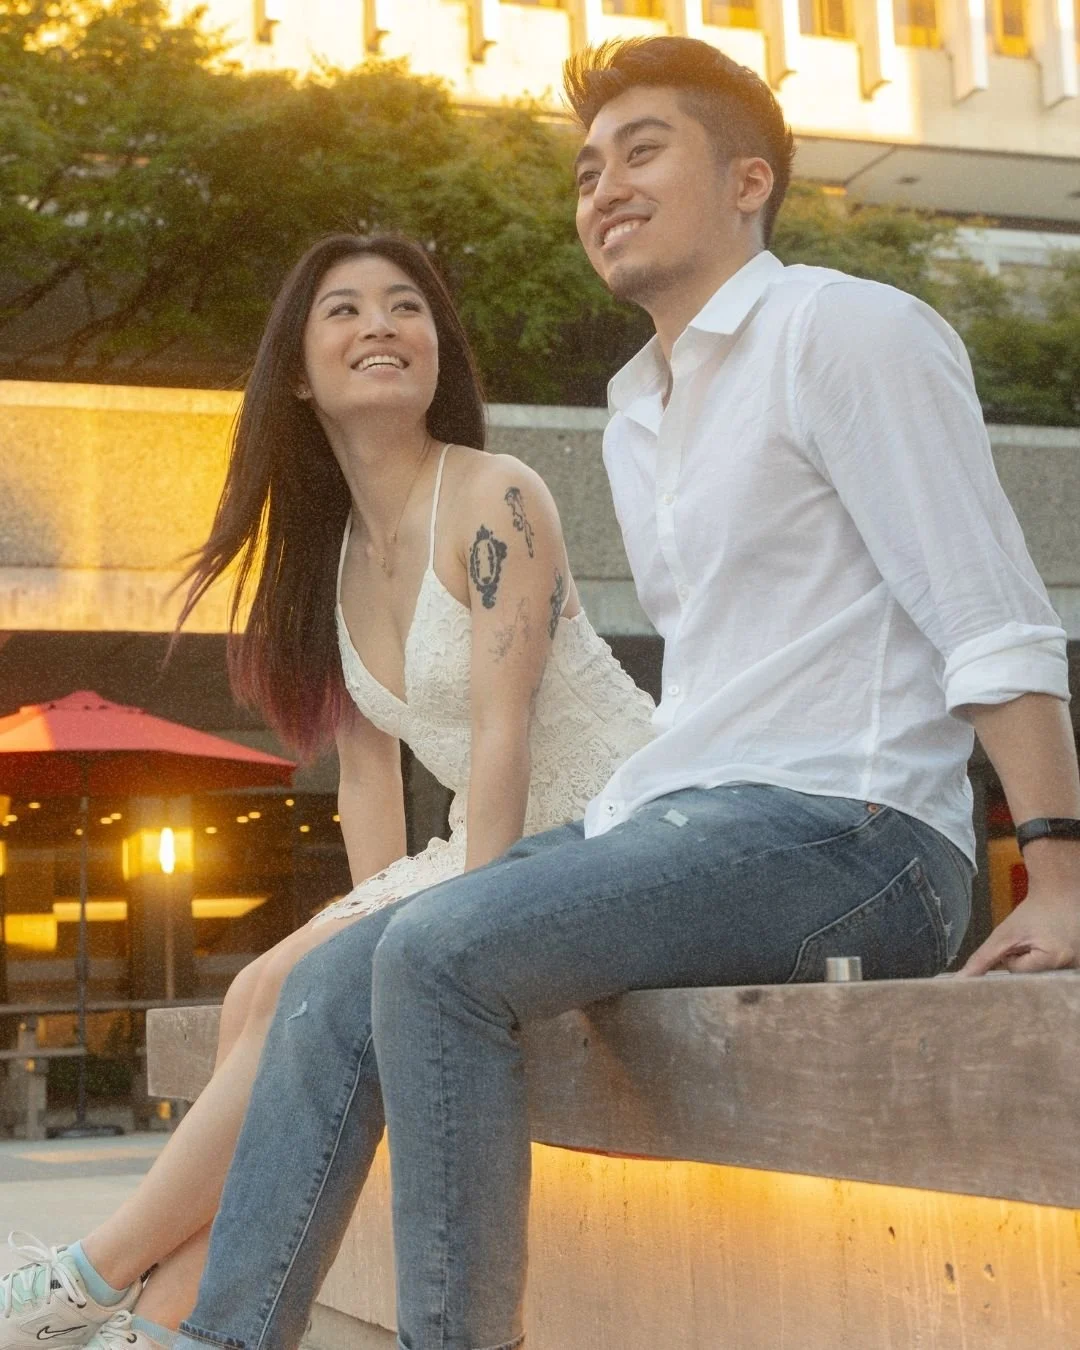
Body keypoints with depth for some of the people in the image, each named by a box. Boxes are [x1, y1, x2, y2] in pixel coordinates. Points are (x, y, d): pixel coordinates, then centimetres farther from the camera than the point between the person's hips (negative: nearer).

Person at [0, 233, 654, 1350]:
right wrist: (378, 926, -1)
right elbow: (366, 764, 10)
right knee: (263, 996, -11)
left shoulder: (493, 500, -14)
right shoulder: (337, 551, 10)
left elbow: (502, 734, -20)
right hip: (489, 849, 7)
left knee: (305, 996, -20)